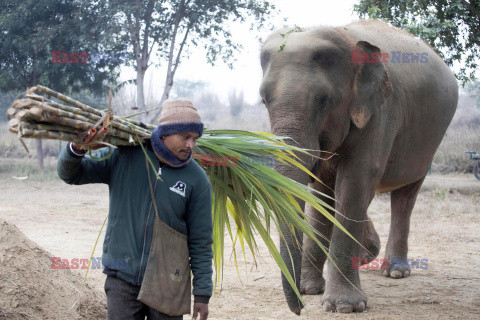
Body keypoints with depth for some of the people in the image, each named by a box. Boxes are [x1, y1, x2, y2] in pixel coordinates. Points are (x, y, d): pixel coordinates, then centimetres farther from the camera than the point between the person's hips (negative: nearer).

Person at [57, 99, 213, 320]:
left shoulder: (197, 180, -4)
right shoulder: (124, 157, -2)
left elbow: (201, 242, -1)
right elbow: (70, 174, 4)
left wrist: (202, 294, -1)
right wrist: (76, 149, -19)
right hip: (122, 277, 1)